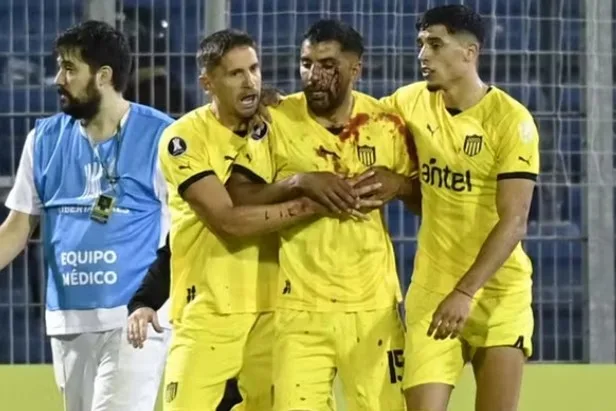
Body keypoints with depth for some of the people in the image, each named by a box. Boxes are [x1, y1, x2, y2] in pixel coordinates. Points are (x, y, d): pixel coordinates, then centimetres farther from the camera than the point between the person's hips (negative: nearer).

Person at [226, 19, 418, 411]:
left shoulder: (386, 123, 3)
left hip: (372, 304, 2)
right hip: (300, 306, -2)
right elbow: (237, 198, -7)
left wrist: (398, 183, -8)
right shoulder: (277, 120, -3)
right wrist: (298, 182, -19)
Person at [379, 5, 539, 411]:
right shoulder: (413, 102, 2)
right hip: (431, 289, 3)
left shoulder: (511, 120, -12)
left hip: (498, 291, -3)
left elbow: (513, 223, -17)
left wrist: (466, 292, -25)